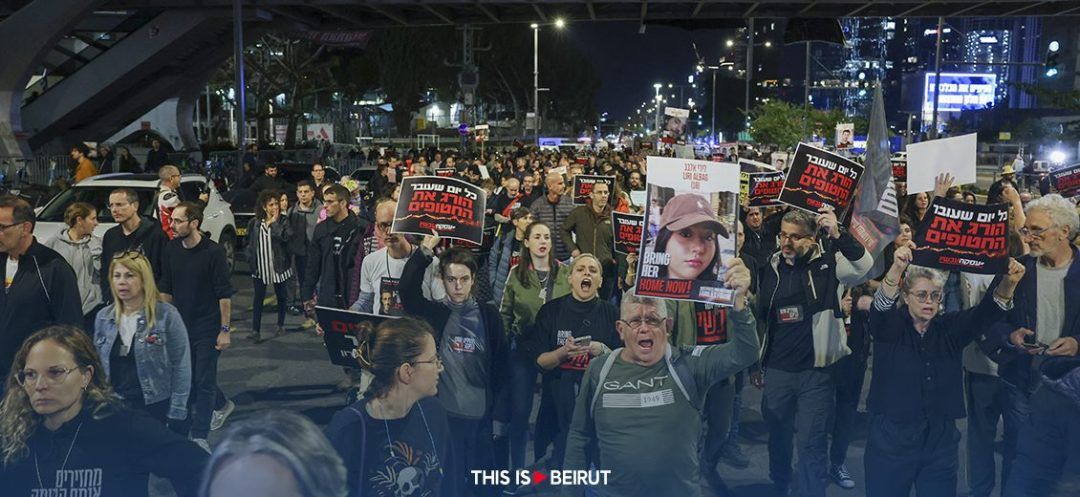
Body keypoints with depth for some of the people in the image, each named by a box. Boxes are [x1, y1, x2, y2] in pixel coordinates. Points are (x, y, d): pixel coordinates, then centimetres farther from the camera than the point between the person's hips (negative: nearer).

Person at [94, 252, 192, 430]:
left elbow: (181, 366, -10)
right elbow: (98, 366, 12)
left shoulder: (167, 315, -10)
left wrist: (176, 414, -12)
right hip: (113, 407, 4)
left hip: (155, 407, -4)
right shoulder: (103, 317, 4)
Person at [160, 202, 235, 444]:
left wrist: (225, 329, -14)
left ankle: (199, 437, 6)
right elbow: (166, 288, 11)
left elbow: (224, 294, -13)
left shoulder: (213, 252, -15)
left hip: (208, 327, -6)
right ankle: (222, 405, 41)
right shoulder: (172, 249, 1)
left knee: (204, 381, -2)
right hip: (182, 326, 6)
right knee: (188, 378, 15)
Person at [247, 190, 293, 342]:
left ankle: (281, 326, 26)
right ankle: (255, 330, -2)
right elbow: (249, 243, 11)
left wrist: (274, 222, -17)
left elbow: (286, 236, -23)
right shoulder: (255, 223, 3)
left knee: (282, 296, 11)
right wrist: (251, 259, 4)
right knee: (258, 298, -3)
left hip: (279, 266, -1)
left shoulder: (283, 221, -4)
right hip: (260, 267, 1)